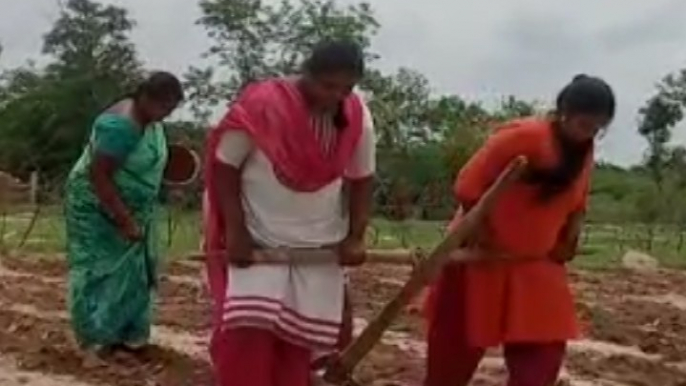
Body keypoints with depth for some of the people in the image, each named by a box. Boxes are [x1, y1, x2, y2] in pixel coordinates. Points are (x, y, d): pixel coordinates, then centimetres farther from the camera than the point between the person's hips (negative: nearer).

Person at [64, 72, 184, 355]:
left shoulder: (149, 119, 0)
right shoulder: (121, 124, -28)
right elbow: (98, 175, -29)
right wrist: (124, 220, -28)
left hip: (130, 208, 9)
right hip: (98, 209, -9)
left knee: (131, 270, 10)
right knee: (101, 271, -1)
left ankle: (126, 333, 18)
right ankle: (96, 336, 9)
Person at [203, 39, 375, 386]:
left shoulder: (357, 116, -6)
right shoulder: (261, 103, -18)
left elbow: (361, 179, 6)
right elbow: (224, 166, -12)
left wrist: (355, 236, -3)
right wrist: (235, 231, -16)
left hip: (319, 246, 4)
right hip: (256, 241, -3)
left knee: (300, 338, 6)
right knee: (248, 334, -10)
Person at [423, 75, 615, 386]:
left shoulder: (584, 152, 0)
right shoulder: (522, 136, -23)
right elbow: (469, 186, -22)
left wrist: (568, 240, 5)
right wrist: (483, 238, -20)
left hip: (536, 264, 6)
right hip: (482, 256, -6)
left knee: (545, 348, 2)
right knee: (456, 348, 7)